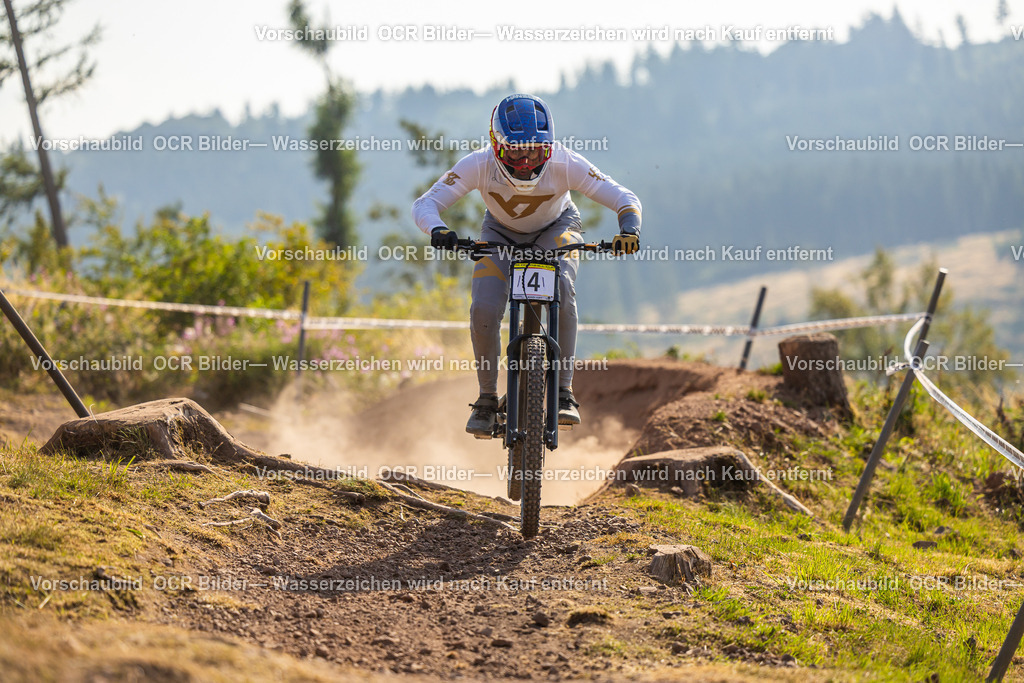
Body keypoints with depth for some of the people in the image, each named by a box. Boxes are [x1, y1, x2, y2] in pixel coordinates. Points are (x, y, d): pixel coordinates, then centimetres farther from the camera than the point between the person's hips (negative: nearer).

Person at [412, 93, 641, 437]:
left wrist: (628, 229, -53)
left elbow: (624, 198, -31)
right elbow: (425, 204, -34)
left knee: (561, 291, -30)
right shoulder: (480, 164, -33)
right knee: (484, 310, -20)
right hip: (500, 233, 1)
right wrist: (437, 230, -56)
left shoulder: (565, 164, -34)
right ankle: (487, 398, 1)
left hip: (555, 229, -1)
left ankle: (564, 392, -22)